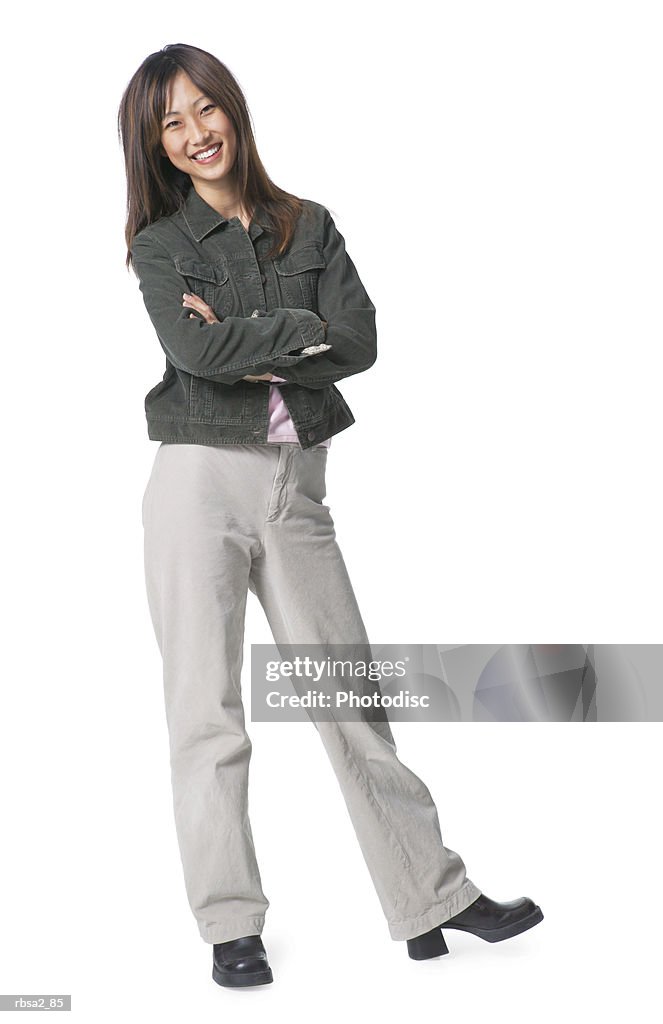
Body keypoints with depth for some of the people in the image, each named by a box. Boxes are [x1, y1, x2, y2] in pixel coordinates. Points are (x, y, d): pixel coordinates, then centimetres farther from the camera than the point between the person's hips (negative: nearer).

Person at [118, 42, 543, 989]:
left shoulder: (309, 226, 10)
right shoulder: (159, 245, 3)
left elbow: (361, 342, -4)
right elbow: (196, 350, -16)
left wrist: (250, 349, -11)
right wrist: (302, 327, -8)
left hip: (297, 485, 2)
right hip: (201, 483, -2)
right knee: (208, 711, 2)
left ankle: (435, 898, 17)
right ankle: (231, 927, 13)